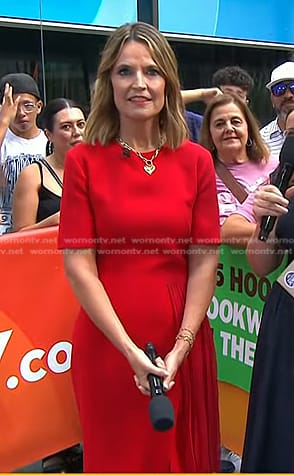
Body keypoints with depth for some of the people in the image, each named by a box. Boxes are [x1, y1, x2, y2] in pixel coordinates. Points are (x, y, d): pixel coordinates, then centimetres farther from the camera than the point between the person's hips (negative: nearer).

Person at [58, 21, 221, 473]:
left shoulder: (196, 161, 1)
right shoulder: (84, 160, -5)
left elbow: (206, 260, -1)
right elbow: (79, 265, -9)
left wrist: (180, 347, -10)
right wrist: (131, 351, -13)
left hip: (184, 340, 2)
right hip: (107, 342, -1)